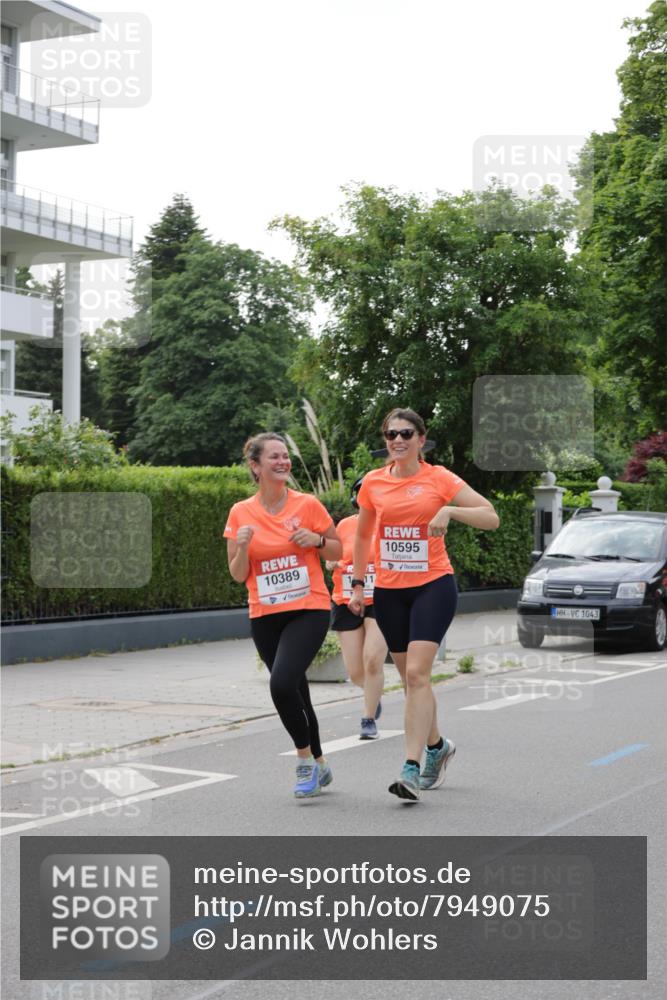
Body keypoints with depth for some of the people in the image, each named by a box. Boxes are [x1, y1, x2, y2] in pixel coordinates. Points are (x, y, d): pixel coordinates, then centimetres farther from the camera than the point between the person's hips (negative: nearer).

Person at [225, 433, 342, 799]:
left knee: (282, 683, -22)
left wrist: (317, 540, -13)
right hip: (265, 617, 3)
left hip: (309, 610, -3)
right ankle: (318, 765, 31)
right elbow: (238, 575, 4)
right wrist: (242, 547, -16)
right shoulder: (241, 513, 1)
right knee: (295, 691, 12)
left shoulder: (308, 504, -4)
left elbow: (338, 551, 7)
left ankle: (307, 760, -3)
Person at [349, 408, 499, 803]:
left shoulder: (440, 478, -4)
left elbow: (491, 517, -7)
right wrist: (358, 583, 16)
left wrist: (450, 510, -22)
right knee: (411, 677, 11)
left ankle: (412, 768, -19)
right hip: (389, 590, 4)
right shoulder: (373, 482, 6)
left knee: (417, 673, -17)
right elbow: (363, 535, 20)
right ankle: (438, 746, 35)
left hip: (433, 586, -4)